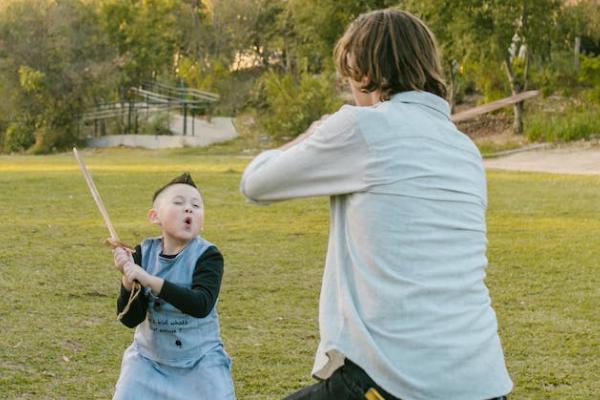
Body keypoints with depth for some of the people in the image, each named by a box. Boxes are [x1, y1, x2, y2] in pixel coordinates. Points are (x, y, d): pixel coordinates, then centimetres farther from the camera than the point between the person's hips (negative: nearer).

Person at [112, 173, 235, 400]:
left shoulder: (208, 255, -14)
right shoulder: (144, 253, -6)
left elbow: (202, 305, -32)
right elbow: (130, 319, -9)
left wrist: (149, 280, -36)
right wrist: (128, 280, -27)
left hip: (200, 360, -2)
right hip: (148, 358, 2)